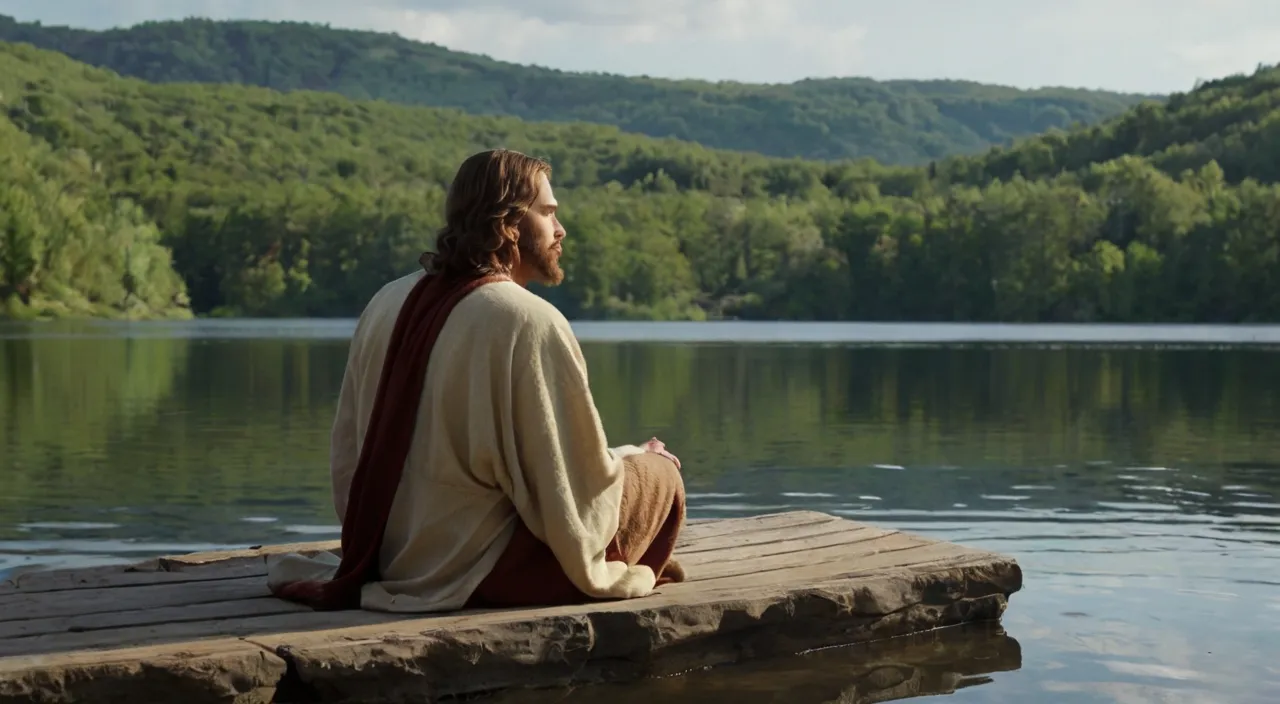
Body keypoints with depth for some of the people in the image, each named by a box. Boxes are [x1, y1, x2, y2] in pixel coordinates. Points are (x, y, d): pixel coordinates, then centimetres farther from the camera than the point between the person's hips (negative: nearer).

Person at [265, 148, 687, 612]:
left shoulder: (388, 303, 2)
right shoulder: (530, 323, -20)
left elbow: (346, 456, 9)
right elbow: (580, 484, -16)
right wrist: (638, 458, 6)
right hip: (475, 571, -8)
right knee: (657, 476, 9)